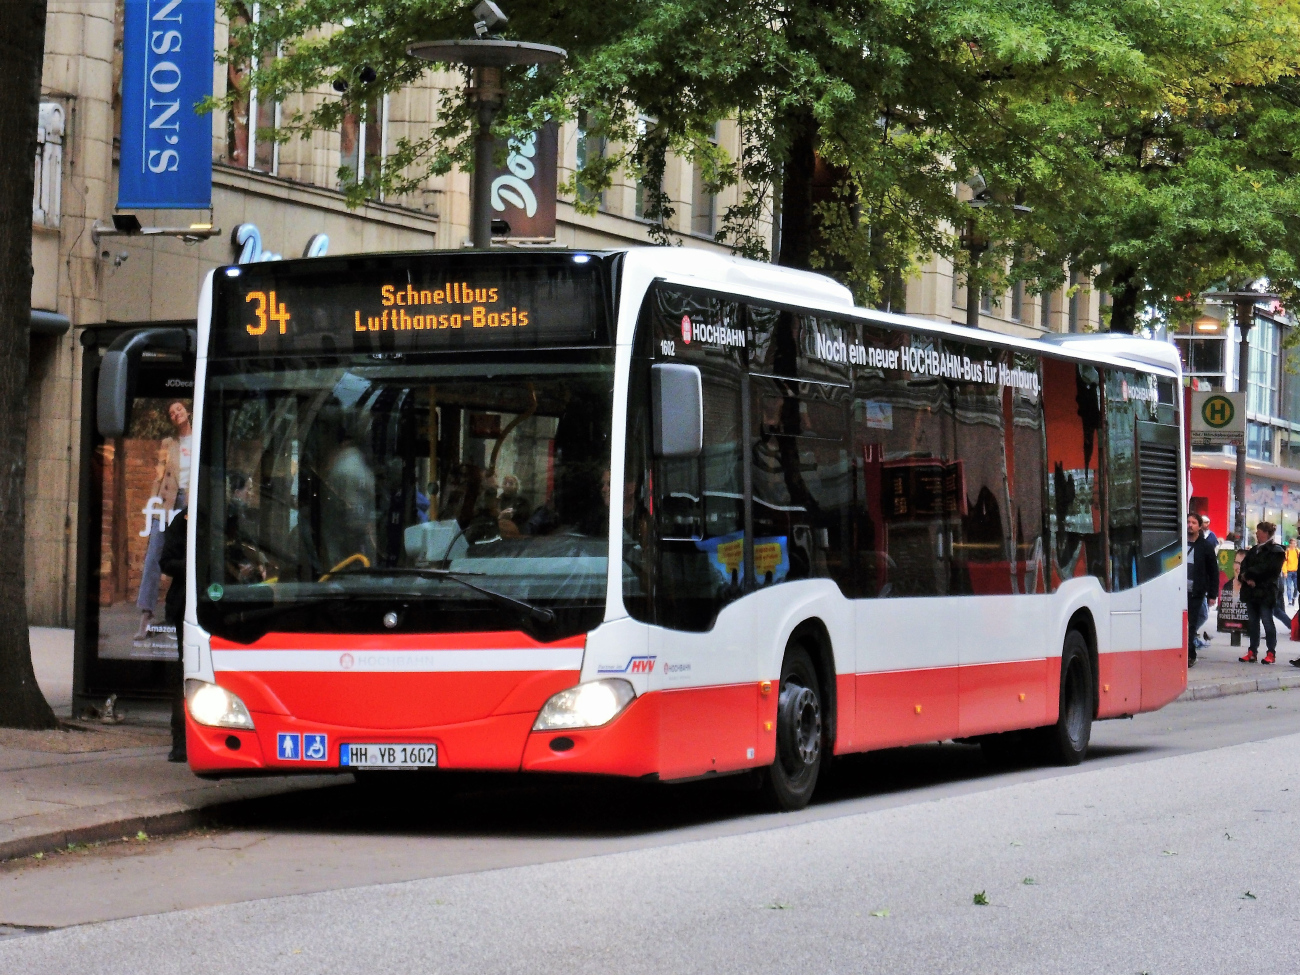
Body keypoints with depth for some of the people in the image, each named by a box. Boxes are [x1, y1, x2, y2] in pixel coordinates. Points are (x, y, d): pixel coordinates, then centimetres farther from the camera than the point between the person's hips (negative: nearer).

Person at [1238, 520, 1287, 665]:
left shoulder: (1276, 551, -7)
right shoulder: (1254, 550, 18)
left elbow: (1265, 568, -17)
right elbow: (1244, 565, 9)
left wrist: (1247, 574, -12)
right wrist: (1247, 578, -11)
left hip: (1266, 592, -8)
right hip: (1252, 591, 8)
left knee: (1267, 621, -6)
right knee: (1252, 622, 10)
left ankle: (1271, 654, -1)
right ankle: (1252, 652, 15)